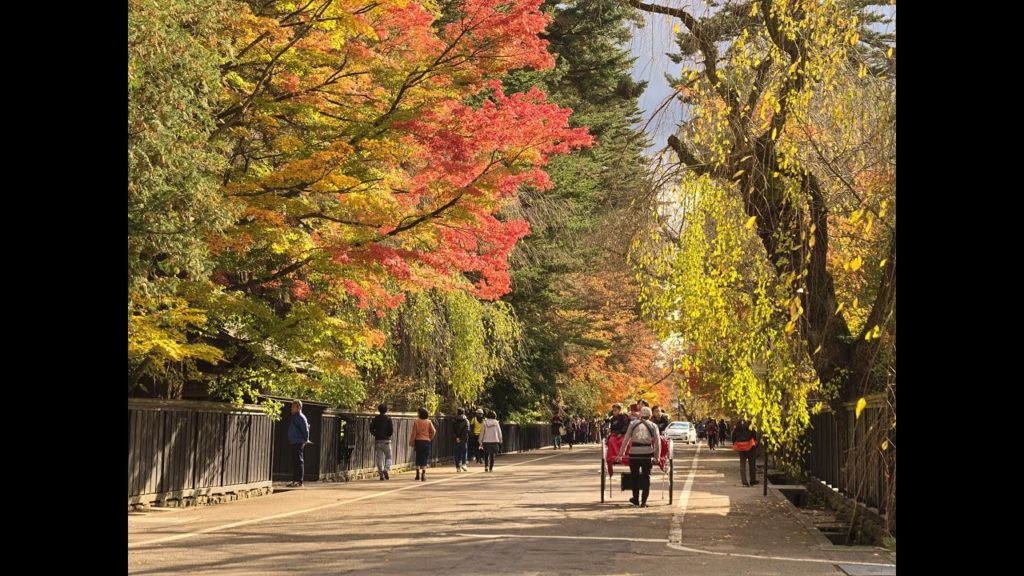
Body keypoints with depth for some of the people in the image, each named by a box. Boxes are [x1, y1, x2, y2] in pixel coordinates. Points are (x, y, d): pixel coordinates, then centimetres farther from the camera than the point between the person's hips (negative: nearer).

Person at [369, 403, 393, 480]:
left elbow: (371, 430, -2)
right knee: (388, 457, 7)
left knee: (379, 458, 6)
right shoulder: (388, 419, -5)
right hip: (386, 440, -2)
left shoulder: (375, 419, 3)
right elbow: (392, 430, -8)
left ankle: (381, 474, 2)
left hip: (377, 440, 2)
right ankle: (386, 469, -17)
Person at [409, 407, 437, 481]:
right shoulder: (429, 422, -1)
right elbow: (433, 431, -9)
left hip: (418, 441, 0)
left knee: (418, 458, 13)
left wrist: (411, 442, 4)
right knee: (424, 458, 2)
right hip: (426, 442, 0)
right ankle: (423, 474, -7)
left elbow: (413, 433, -4)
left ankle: (418, 473, 13)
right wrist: (430, 438, 7)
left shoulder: (416, 422, -4)